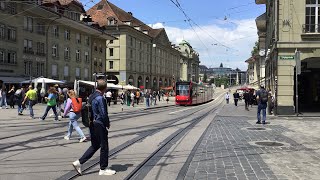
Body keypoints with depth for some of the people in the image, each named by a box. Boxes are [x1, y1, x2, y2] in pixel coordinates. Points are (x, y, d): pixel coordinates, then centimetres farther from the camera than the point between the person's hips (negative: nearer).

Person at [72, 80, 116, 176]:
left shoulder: (91, 97, 9)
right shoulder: (100, 98, -19)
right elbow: (103, 114, -20)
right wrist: (108, 124, -3)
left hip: (92, 125, 9)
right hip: (99, 125, -9)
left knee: (94, 146, 19)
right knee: (104, 147, 5)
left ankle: (79, 162, 13)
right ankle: (103, 169, 15)